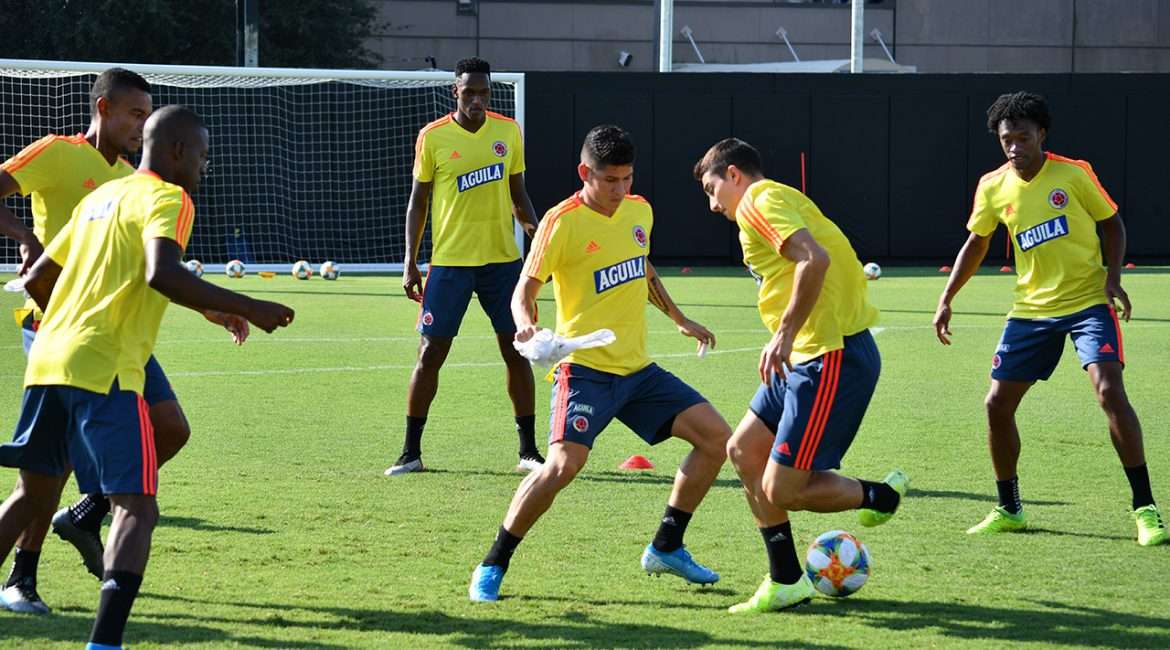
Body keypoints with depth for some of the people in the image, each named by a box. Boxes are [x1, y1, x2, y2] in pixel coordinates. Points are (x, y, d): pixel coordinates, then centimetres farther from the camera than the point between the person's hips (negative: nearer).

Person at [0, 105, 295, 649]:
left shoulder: (99, 197, 22)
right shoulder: (166, 198, -3)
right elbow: (163, 274, -22)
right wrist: (247, 309, -18)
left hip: (48, 360, 8)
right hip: (105, 371, -8)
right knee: (136, 507, -10)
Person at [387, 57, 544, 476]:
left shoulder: (508, 131, 4)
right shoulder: (433, 137, -3)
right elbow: (418, 201, 3)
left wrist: (533, 226, -6)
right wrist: (410, 263, -1)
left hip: (502, 259, 2)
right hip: (449, 261, -2)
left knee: (517, 350, 3)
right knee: (430, 353, -2)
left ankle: (529, 450, 13)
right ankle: (411, 453, 8)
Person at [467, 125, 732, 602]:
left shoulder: (639, 211, 8)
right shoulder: (562, 222, -12)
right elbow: (525, 291, -10)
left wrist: (681, 320, 33)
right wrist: (527, 326, -30)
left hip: (638, 369, 7)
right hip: (586, 369, -7)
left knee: (715, 436, 0)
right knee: (564, 462, -25)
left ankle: (666, 547, 14)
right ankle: (492, 567, -10)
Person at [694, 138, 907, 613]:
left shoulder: (759, 201, -9)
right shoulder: (777, 198, 21)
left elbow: (814, 258, -25)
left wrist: (785, 334, -23)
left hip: (831, 358, -11)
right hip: (809, 356, 11)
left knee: (782, 490, -7)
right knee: (743, 450, 13)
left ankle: (881, 497, 15)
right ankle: (785, 582, 17)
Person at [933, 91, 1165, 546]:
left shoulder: (1073, 174, -9)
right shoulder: (993, 188, 1)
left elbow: (1111, 223, 2)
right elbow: (976, 244, 16)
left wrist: (1114, 277, -12)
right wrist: (947, 299, 11)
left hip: (1089, 301, -4)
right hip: (1031, 309, 5)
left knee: (1110, 392, -22)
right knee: (997, 403, 0)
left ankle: (1145, 509, -15)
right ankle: (1009, 509, 18)